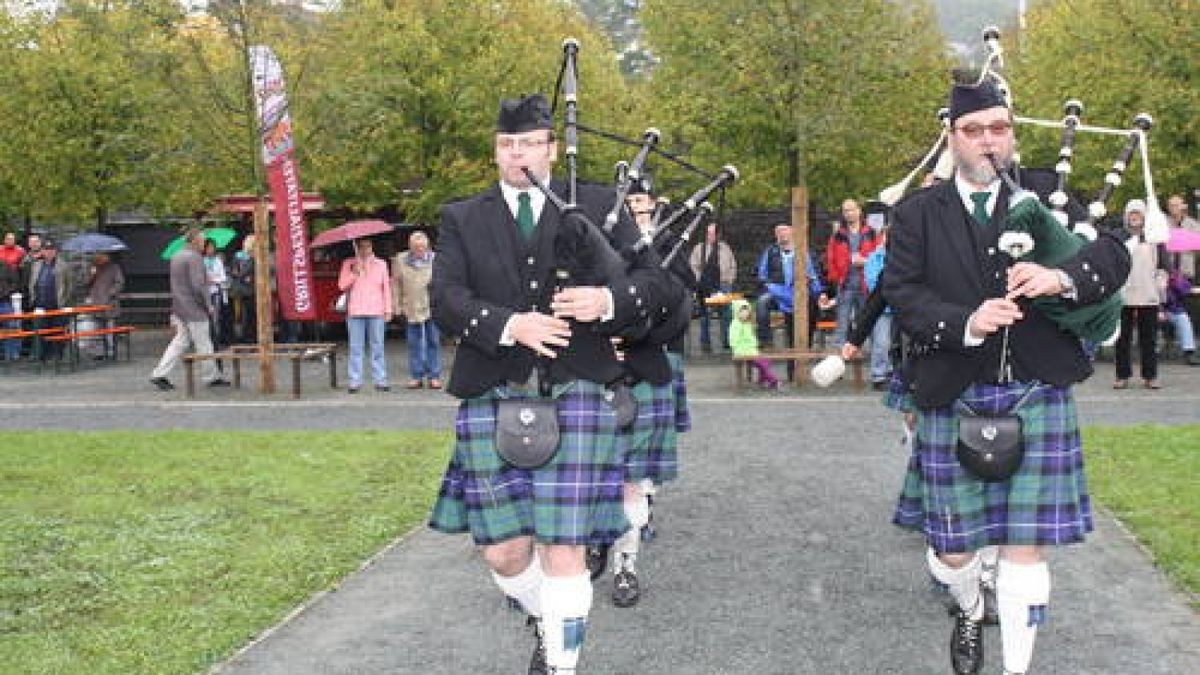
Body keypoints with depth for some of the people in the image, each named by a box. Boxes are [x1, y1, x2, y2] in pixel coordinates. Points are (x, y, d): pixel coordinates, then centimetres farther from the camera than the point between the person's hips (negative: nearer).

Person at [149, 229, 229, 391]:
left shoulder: (176, 257, 14)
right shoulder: (195, 258, -16)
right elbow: (198, 285, -22)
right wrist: (208, 305, -12)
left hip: (180, 309, 9)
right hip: (194, 308, -9)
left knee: (180, 341, 11)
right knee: (203, 344, 2)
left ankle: (159, 374, 4)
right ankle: (210, 377, 11)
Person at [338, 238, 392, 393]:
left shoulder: (381, 265, 11)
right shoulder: (348, 264, 9)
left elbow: (386, 288, 10)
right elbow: (342, 285, 2)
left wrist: (388, 310, 4)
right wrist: (355, 273, -11)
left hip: (376, 312, 0)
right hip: (355, 312, 0)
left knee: (377, 347, 0)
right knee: (355, 348, -1)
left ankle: (380, 380, 4)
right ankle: (354, 381, 2)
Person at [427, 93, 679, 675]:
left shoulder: (597, 207, 9)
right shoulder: (462, 219, 12)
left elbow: (656, 281, 4)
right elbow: (446, 299, -1)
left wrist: (609, 298, -17)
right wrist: (510, 325, -19)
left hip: (574, 395, -1)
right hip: (493, 399, 2)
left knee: (563, 549, -4)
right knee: (503, 549, 3)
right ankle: (547, 623, 35)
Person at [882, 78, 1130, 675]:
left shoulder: (1047, 195, 8)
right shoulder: (917, 213, 5)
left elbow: (1113, 252, -2)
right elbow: (901, 292, -5)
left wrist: (1062, 277, -24)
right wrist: (965, 323, -22)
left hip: (1037, 394, 0)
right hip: (953, 397, 0)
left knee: (1026, 543, 0)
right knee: (951, 544, 9)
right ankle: (970, 613, 42)